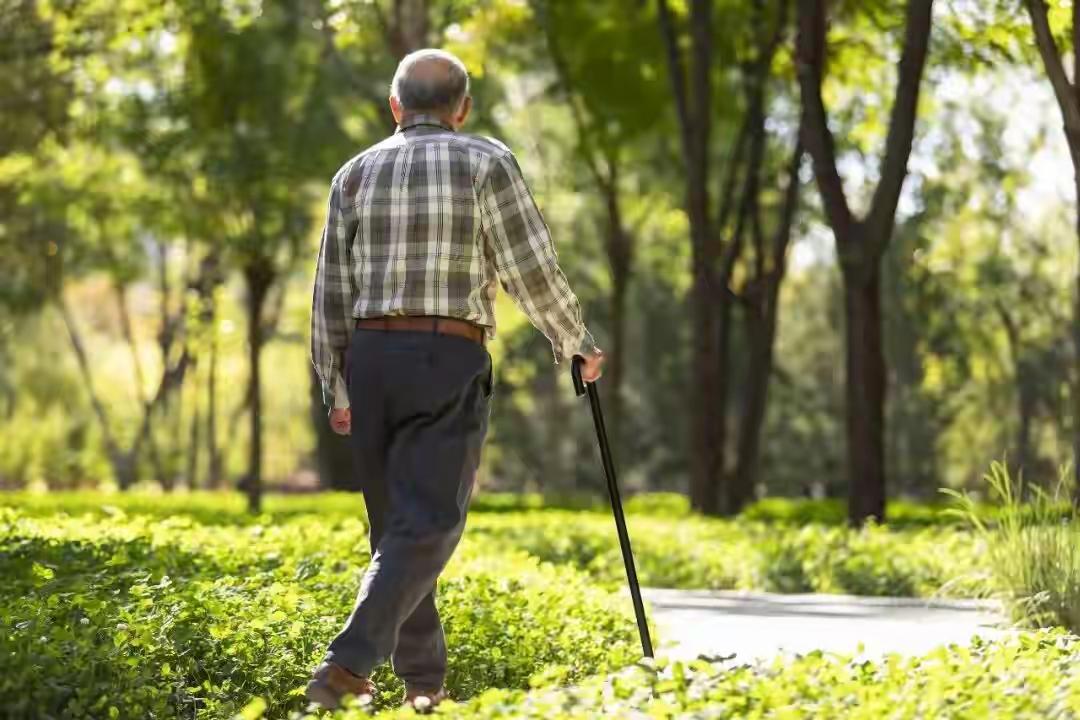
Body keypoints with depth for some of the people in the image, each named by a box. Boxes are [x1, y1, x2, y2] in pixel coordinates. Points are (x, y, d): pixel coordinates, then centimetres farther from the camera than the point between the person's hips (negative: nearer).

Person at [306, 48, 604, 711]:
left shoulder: (356, 174, 10)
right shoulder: (486, 162, -1)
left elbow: (332, 293, 9)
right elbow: (533, 269, -4)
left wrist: (337, 390, 16)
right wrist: (577, 343, 11)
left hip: (370, 357, 5)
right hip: (449, 361, -4)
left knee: (398, 525, 14)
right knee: (426, 526, -7)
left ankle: (424, 682, 16)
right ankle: (350, 662, -23)